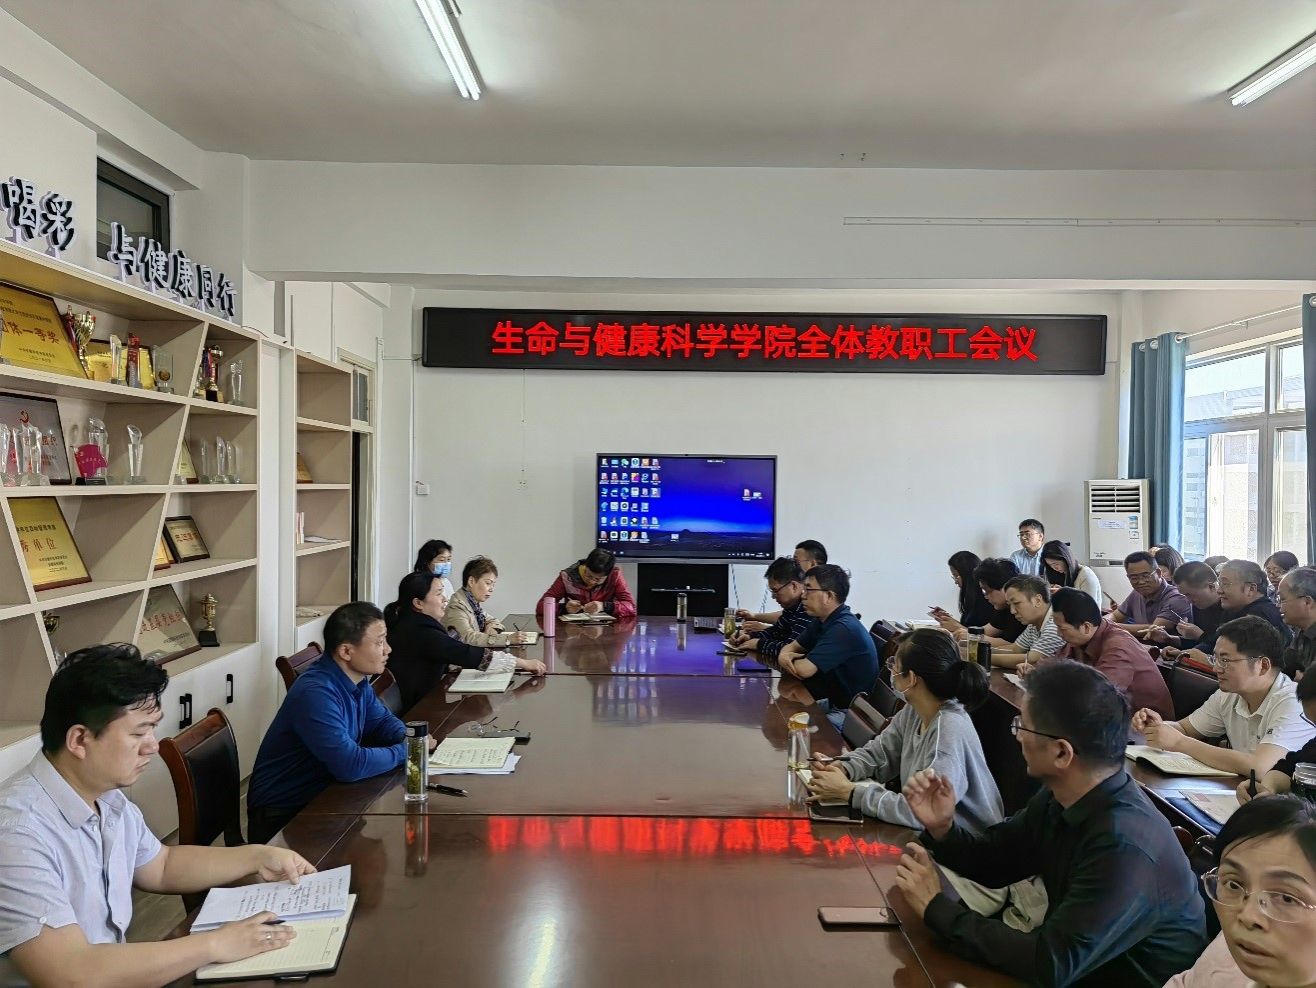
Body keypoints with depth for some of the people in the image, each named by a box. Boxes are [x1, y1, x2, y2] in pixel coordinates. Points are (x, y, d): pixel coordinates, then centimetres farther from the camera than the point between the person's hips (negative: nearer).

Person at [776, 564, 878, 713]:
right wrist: (783, 655, -9)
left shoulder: (844, 629, -25)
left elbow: (804, 670, -27)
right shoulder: (825, 621, 6)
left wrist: (786, 661, -5)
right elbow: (794, 646, 16)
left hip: (848, 711, -9)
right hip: (832, 700, 9)